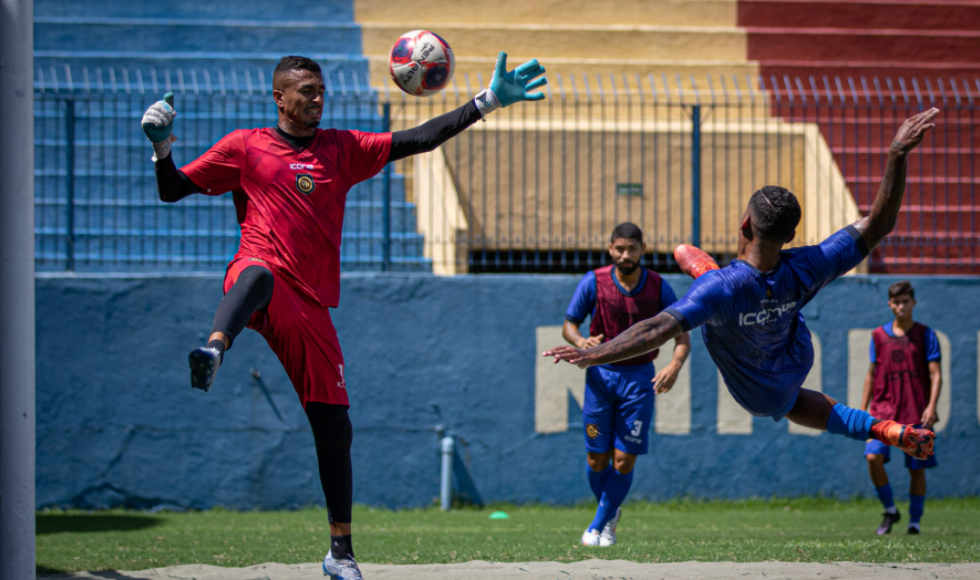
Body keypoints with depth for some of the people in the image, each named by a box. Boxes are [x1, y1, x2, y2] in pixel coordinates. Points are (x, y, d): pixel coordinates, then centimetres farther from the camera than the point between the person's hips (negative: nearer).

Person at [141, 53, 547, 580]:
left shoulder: (342, 148, 16)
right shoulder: (244, 147, 9)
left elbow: (417, 140, 12)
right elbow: (173, 190, 11)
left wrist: (486, 103, 5)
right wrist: (162, 147, -8)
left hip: (311, 306, 4)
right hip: (257, 280, -4)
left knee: (334, 427, 2)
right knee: (260, 274, -43)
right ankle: (213, 352, -70)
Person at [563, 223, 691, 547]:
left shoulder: (658, 287, -6)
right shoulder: (593, 283, -7)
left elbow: (682, 334, -2)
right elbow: (568, 325, 2)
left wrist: (675, 365, -22)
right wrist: (581, 342, -21)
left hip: (640, 377, -1)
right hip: (601, 374, 1)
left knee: (624, 460, -5)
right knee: (597, 459, 3)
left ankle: (600, 526, 15)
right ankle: (610, 513, 32)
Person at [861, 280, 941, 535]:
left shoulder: (925, 335, 2)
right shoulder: (879, 336, 9)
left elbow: (936, 374, -2)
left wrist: (931, 406, -15)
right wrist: (862, 409, 10)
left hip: (916, 413, -1)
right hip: (883, 409, 1)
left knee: (917, 468, 0)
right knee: (873, 457, -18)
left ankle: (914, 520, 14)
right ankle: (889, 510, 1)